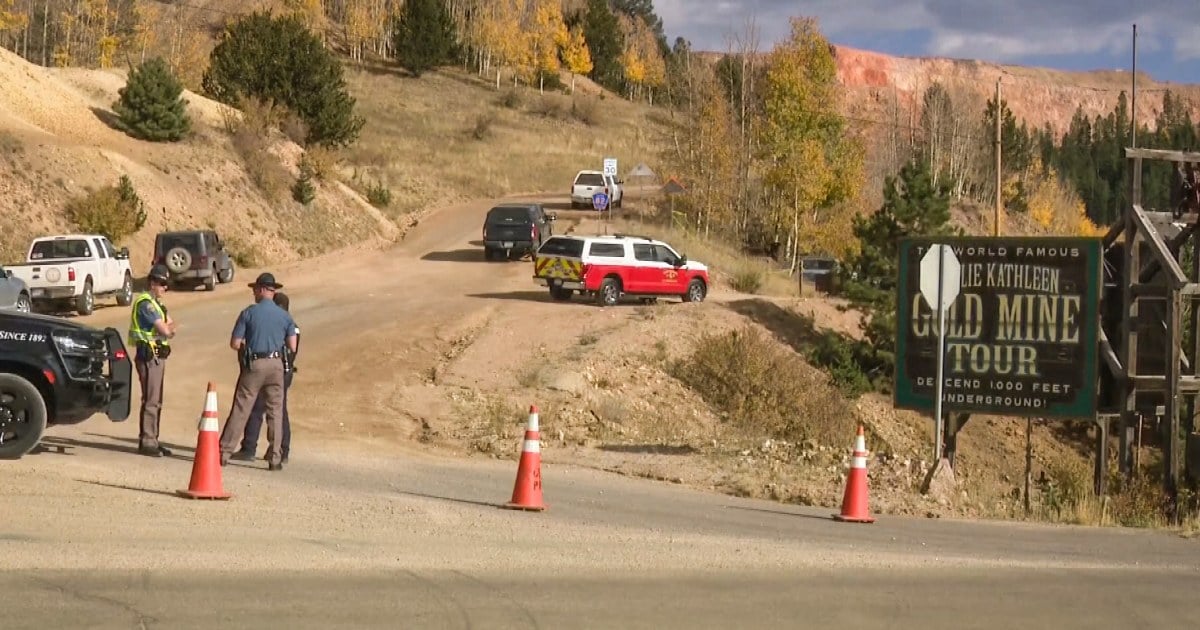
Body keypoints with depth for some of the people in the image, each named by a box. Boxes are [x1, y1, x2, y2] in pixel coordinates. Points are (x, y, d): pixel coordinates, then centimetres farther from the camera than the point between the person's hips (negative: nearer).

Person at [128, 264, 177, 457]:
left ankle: (152, 440, 20)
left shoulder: (156, 303, 18)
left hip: (158, 356, 10)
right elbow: (164, 330, -21)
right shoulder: (145, 303, -14)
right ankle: (146, 442, -8)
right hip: (149, 356, -10)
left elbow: (170, 327, 11)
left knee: (156, 401, 14)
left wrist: (167, 328, -12)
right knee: (150, 400, -9)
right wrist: (168, 328, 2)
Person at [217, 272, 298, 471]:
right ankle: (275, 458, 4)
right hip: (276, 365, 2)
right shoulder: (284, 316, 4)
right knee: (275, 412, 6)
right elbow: (292, 347, 3)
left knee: (240, 410, 1)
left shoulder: (248, 313, -4)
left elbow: (234, 344, -4)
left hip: (253, 365, -2)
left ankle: (224, 452, 2)